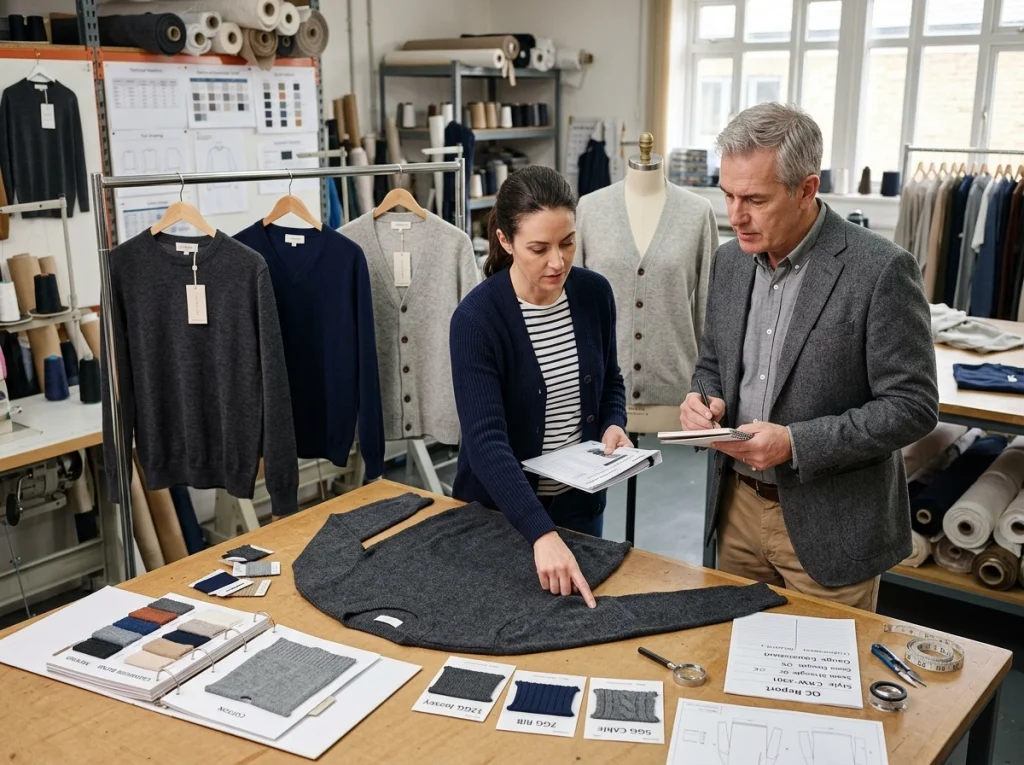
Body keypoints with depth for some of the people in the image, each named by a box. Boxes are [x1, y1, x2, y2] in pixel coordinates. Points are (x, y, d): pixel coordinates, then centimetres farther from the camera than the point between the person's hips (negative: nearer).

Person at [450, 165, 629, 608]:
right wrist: (542, 535, -40)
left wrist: (614, 426, -11)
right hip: (498, 509, -4)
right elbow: (485, 440, -30)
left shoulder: (594, 293, -7)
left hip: (580, 501, 4)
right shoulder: (477, 317, -22)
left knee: (580, 595, 21)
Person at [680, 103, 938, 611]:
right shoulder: (730, 261, 3)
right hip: (738, 506, 6)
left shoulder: (880, 270, -17)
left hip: (828, 525, -5)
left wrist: (796, 444, -24)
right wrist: (704, 400, -8)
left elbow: (912, 405, -16)